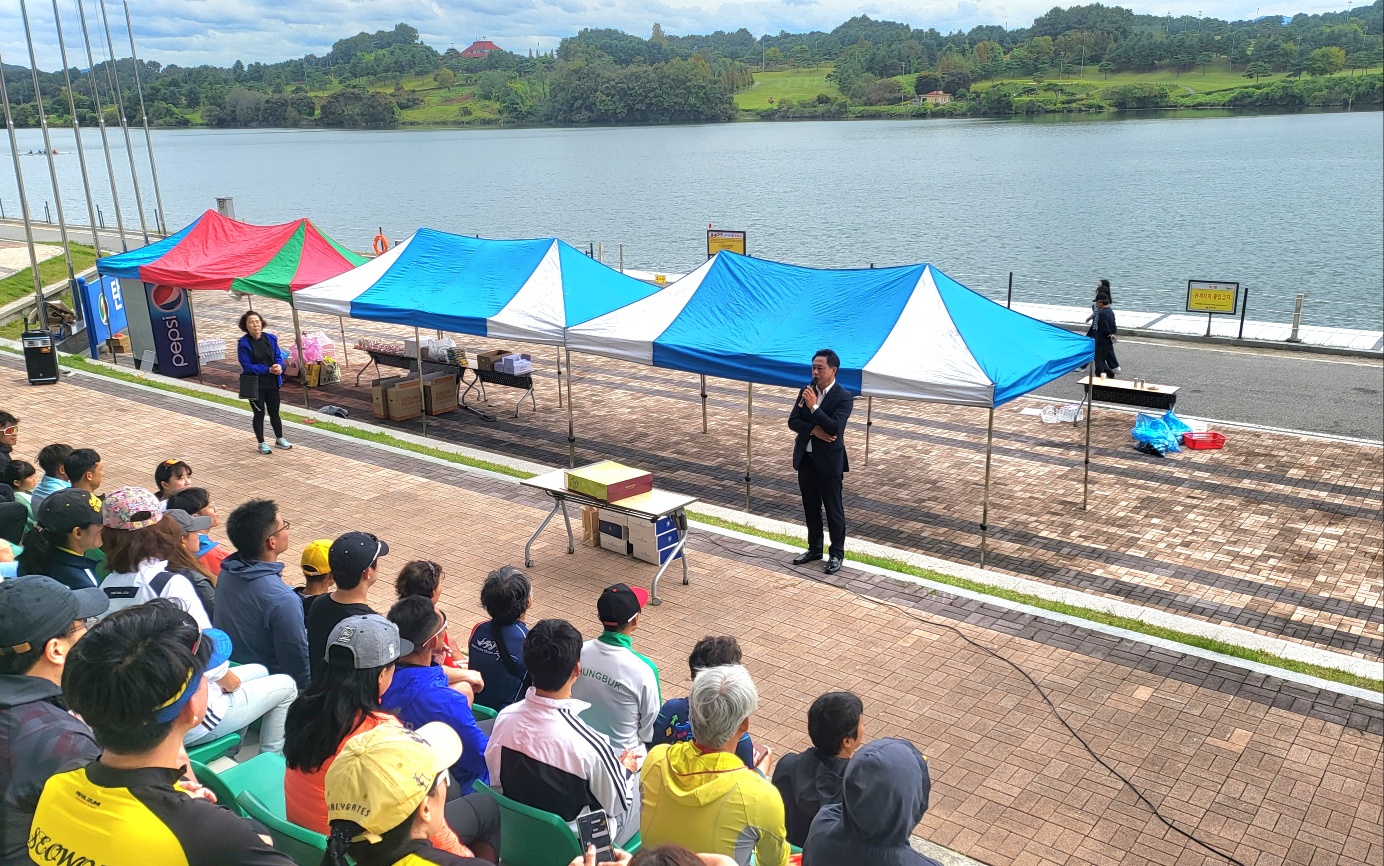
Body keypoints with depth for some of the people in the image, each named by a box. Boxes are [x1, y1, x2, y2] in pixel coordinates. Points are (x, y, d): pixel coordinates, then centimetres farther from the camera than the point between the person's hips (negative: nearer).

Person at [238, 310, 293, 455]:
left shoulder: (270, 338, 0)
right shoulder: (243, 344, -14)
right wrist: (268, 369, -22)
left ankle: (279, 439, 33)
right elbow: (247, 366, -17)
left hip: (272, 383, 4)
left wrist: (279, 366, -18)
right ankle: (262, 443, 21)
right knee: (259, 413, 7)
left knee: (274, 412, 16)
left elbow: (278, 356, 5)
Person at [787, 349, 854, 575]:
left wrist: (814, 407, -28)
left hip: (828, 461, -6)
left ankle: (836, 554, 18)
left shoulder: (843, 397, -13)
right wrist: (814, 430, -16)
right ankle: (814, 549, 31)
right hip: (805, 459, 6)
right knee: (811, 508, 16)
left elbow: (835, 428, -24)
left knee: (834, 510, 6)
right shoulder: (807, 391, 4)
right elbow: (792, 421, 0)